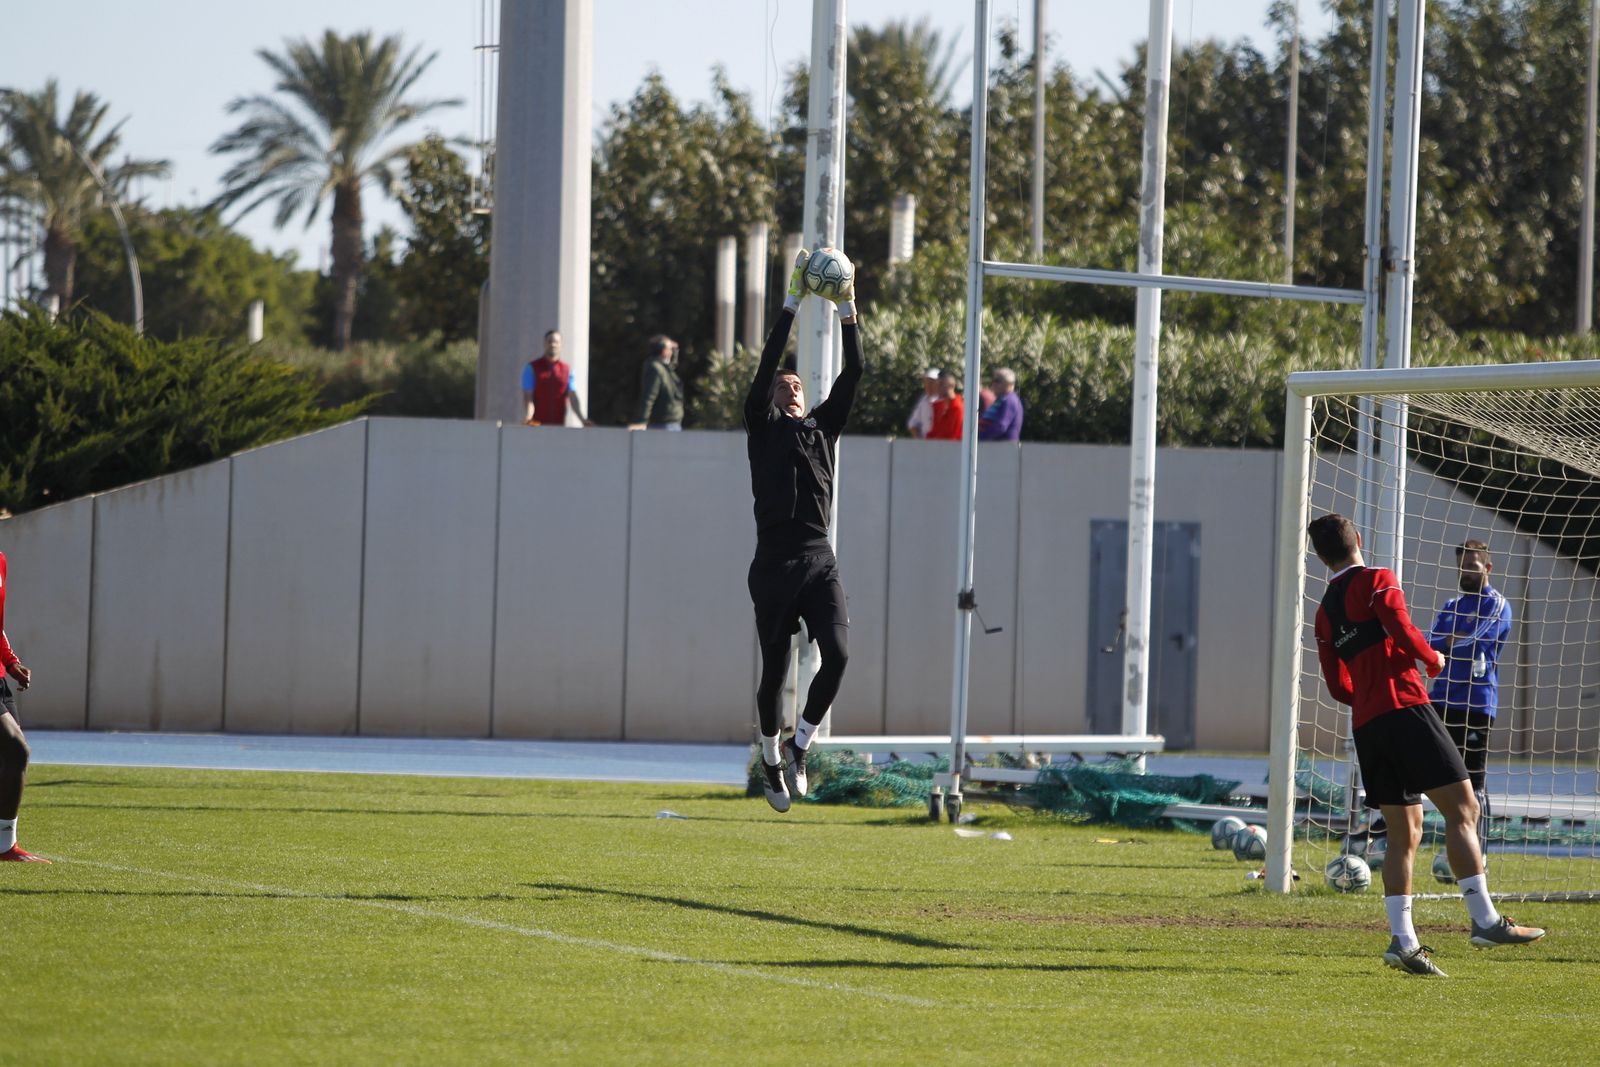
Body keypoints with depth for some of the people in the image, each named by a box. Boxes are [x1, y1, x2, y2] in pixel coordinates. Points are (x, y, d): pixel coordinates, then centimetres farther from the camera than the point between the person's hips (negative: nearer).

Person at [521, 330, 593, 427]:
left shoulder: (568, 371, 8)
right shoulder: (532, 368, 2)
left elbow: (573, 398, -1)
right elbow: (527, 397, -5)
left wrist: (582, 419, -18)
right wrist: (528, 418, -25)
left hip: (558, 426, 2)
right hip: (536, 426, -2)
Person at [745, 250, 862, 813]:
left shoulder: (823, 427, 17)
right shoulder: (762, 429, 7)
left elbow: (852, 375, 11)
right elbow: (766, 367, -3)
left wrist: (848, 311, 4)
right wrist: (792, 304, -5)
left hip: (820, 562, 3)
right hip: (775, 564, -3)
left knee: (837, 655, -15)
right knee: (775, 670, 4)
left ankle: (800, 745, 6)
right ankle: (771, 757, 25)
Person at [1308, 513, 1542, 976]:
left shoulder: (1325, 611, 17)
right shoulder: (1378, 581, -2)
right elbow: (1404, 634, -16)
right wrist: (1433, 660, 3)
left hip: (1365, 725, 7)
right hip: (1405, 709, -7)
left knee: (1404, 834, 9)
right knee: (1462, 808, -7)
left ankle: (1402, 939, 0)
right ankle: (1485, 920, -15)